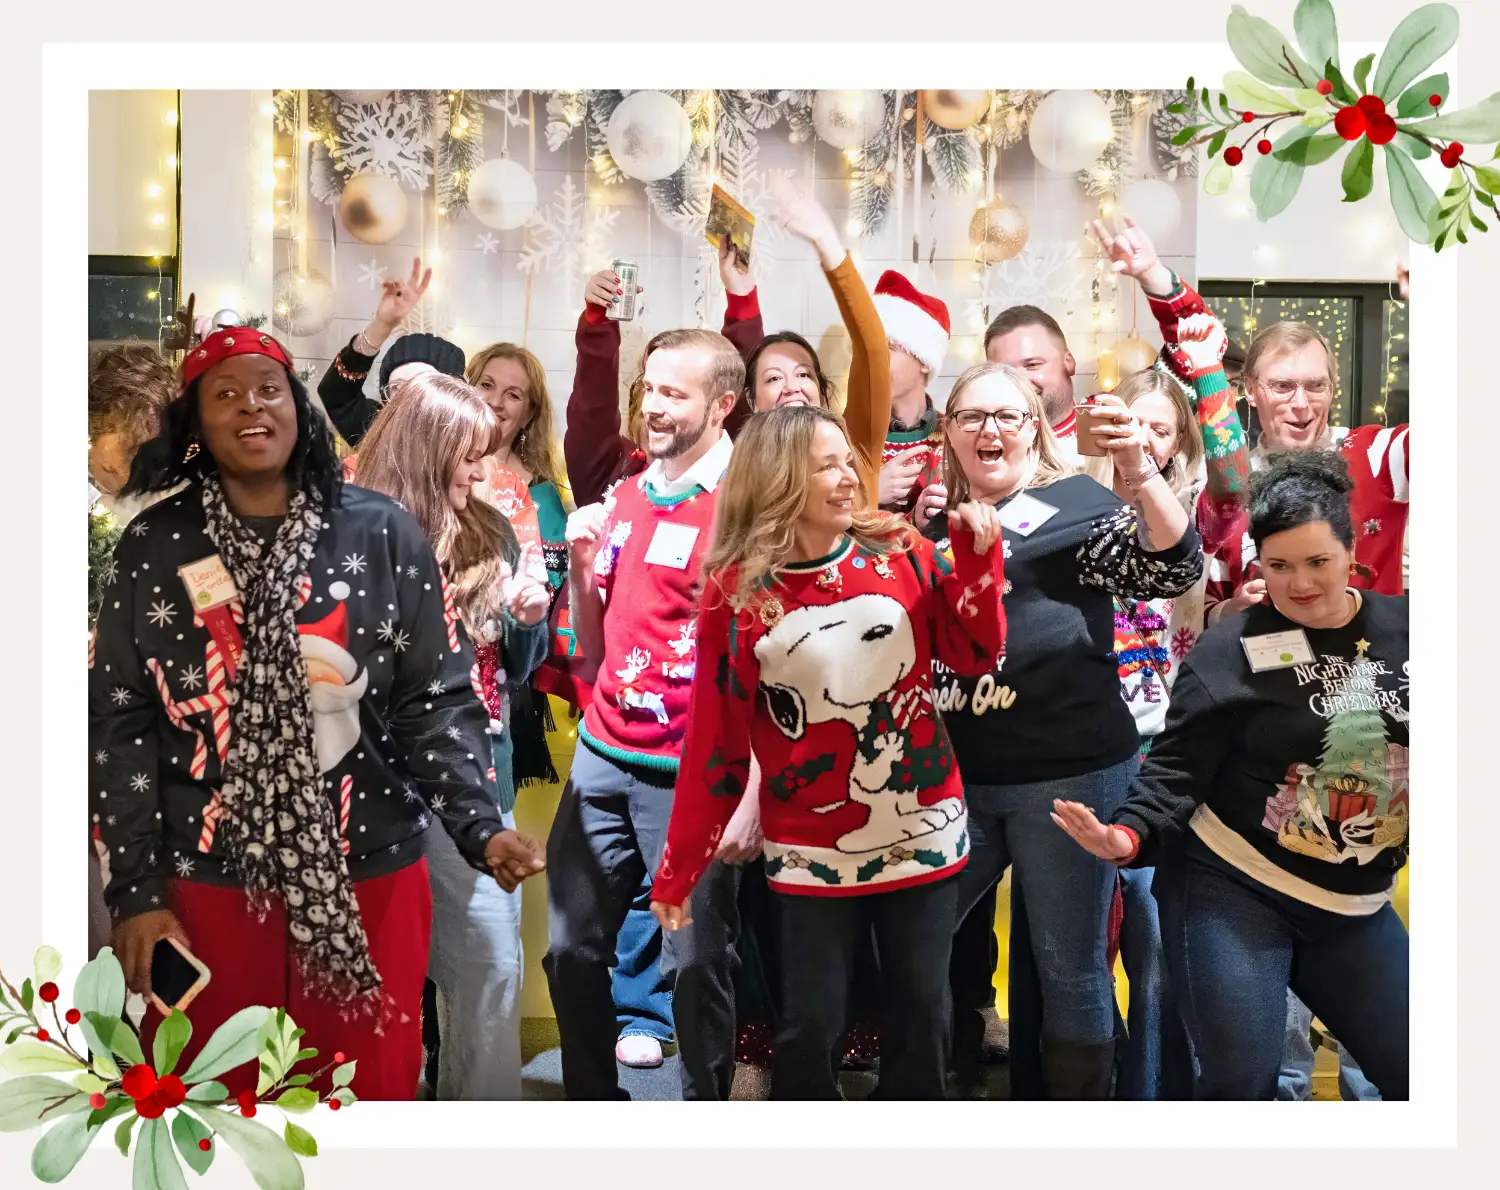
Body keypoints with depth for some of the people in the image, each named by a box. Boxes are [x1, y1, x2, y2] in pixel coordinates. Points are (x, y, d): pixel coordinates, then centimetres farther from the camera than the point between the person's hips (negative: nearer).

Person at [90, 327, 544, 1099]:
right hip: (205, 882, 1)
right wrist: (136, 888, -4)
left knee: (368, 1087, 13)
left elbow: (436, 700, -3)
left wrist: (479, 826, -17)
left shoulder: (380, 533, -2)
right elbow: (118, 723, 1)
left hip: (368, 875, 0)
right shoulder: (154, 546, 0)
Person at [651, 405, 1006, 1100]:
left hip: (923, 834, 3)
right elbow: (714, 741, -4)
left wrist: (976, 556, -11)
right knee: (809, 1027, 3)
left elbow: (976, 654, 3)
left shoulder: (900, 551, -1)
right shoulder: (735, 593, -7)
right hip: (811, 852, -2)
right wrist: (677, 871, -2)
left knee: (921, 1015, 12)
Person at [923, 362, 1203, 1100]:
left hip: (1067, 771, -5)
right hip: (956, 774, 6)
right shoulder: (939, 523, 13)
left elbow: (1173, 569, -17)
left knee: (1069, 967, 5)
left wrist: (1141, 474, -31)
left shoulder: (1075, 504, -3)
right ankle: (956, 1077, 34)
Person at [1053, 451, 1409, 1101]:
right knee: (1241, 1081, -7)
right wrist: (1127, 834, -29)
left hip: (1356, 906, 5)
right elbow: (1178, 767, -12)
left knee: (1409, 1068, 9)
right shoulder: (1232, 647, -11)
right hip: (1231, 889, -4)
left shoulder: (1401, 628, 1)